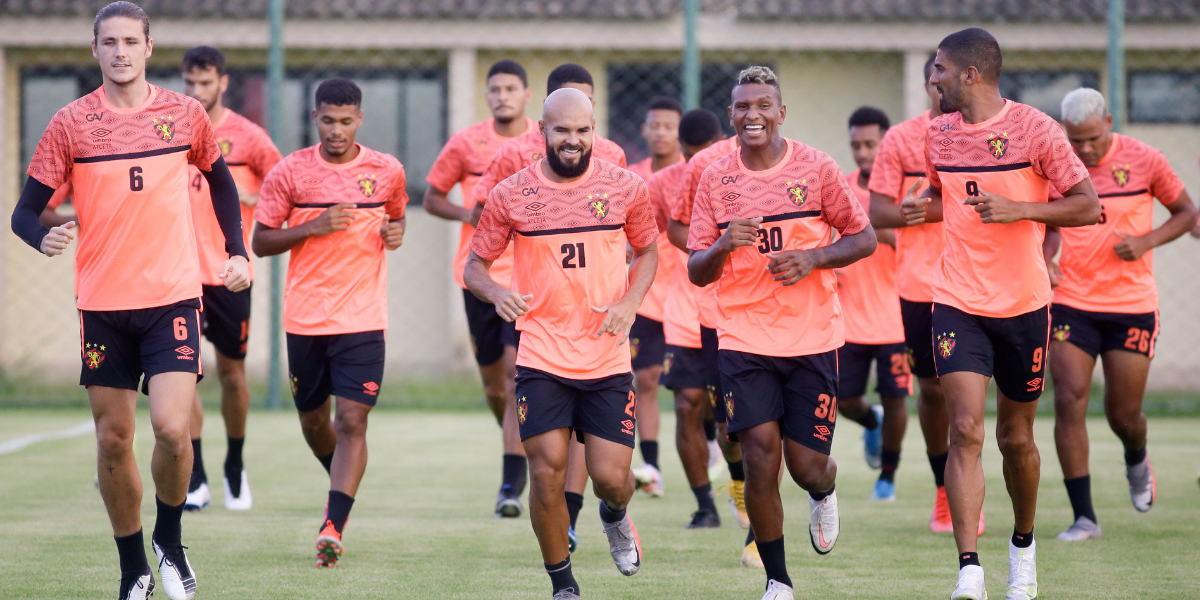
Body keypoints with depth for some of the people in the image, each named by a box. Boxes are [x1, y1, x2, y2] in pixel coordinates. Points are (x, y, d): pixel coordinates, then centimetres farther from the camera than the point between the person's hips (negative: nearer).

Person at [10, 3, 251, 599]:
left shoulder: (184, 114, 2)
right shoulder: (70, 124, -2)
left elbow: (220, 180, 20)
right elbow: (26, 210, -2)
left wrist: (237, 252, 11)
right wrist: (44, 237, -24)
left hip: (173, 298, -1)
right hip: (103, 304, 1)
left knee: (172, 428, -16)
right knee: (112, 440, 4)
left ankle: (170, 539, 11)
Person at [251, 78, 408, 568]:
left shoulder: (386, 171, 2)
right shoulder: (290, 172, -1)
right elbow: (259, 241, 1)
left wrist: (396, 232, -1)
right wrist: (312, 228, -13)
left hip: (363, 320, -1)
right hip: (305, 319, 1)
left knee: (352, 422, -14)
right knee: (313, 421, 15)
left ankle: (333, 528, -19)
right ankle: (343, 485, 45)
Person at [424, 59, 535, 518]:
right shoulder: (466, 143, 2)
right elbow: (432, 197, 11)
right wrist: (467, 214, -8)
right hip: (479, 272, 2)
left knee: (518, 369, -16)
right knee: (493, 380, 7)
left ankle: (512, 482, -15)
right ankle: (521, 448, 36)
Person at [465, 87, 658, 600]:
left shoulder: (624, 187, 1)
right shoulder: (511, 195, -2)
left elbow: (647, 250, 15)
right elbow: (474, 265, 6)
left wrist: (630, 300, -4)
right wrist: (497, 293, -17)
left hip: (607, 359, 1)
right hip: (541, 359, -1)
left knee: (610, 476, -2)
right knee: (548, 473, -8)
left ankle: (616, 517, 37)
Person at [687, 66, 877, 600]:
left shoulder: (816, 168, -2)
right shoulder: (715, 180, 3)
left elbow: (864, 239, 3)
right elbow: (697, 272, 5)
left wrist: (813, 258, -14)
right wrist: (723, 245, -17)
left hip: (812, 338, -1)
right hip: (744, 340, 1)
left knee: (807, 465, 0)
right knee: (760, 457, -11)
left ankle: (824, 492, 40)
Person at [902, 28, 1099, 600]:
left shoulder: (1034, 129, -10)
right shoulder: (938, 131, 5)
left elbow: (1087, 206, -9)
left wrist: (1017, 209, -22)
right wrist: (921, 205, -1)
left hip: (1023, 304, -2)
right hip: (957, 302, 2)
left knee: (1016, 436, 10)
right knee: (965, 431, -12)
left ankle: (1023, 546, 36)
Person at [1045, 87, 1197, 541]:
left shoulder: (1143, 161, -6)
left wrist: (1146, 241, -12)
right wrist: (1043, 262, -4)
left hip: (1132, 304, -1)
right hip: (1071, 303, 1)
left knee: (1124, 414, 4)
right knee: (1069, 402, -11)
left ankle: (1137, 461, 43)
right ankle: (1084, 517, -5)